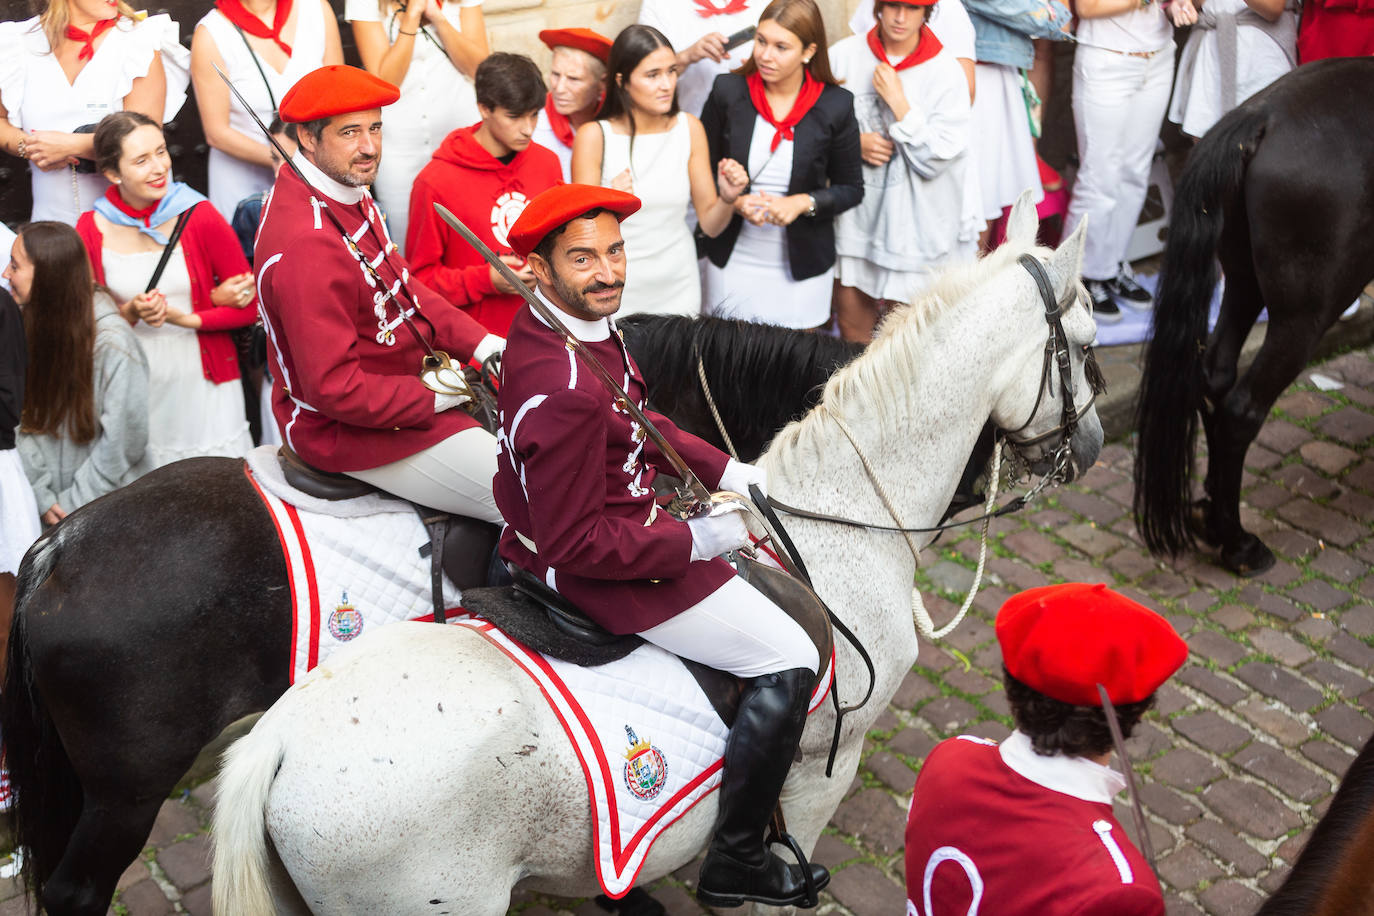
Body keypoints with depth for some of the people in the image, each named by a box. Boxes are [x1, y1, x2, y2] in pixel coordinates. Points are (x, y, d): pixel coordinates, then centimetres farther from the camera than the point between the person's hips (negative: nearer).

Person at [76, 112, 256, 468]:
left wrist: (183, 318, -17)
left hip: (204, 381, -1)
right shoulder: (91, 229, -2)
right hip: (133, 382, 1)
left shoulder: (200, 217, -8)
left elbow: (249, 307, -5)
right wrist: (130, 314, -15)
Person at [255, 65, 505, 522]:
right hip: (351, 429, -11)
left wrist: (482, 345, -2)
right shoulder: (308, 247, -31)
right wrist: (435, 398, -20)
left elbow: (400, 285, 11)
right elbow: (335, 389, -31)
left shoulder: (345, 190, 1)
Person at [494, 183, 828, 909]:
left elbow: (633, 420, 14)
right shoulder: (564, 393, -34)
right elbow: (578, 544, -29)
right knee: (789, 662, -2)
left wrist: (720, 468, 6)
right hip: (591, 569, -10)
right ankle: (735, 862, 12)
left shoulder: (582, 320, -3)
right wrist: (695, 542, -19)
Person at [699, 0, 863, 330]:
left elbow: (851, 188, 2)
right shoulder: (728, 92, -5)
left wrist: (804, 203, -16)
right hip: (733, 260, 1)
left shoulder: (835, 106, -7)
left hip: (801, 264, -1)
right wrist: (734, 200, -15)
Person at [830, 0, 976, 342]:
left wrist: (897, 101, -16)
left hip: (915, 221, -2)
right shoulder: (845, 55, -1)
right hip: (854, 211, 3)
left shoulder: (946, 72, -8)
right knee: (849, 310, 13)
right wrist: (854, 143, -13)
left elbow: (935, 159, -12)